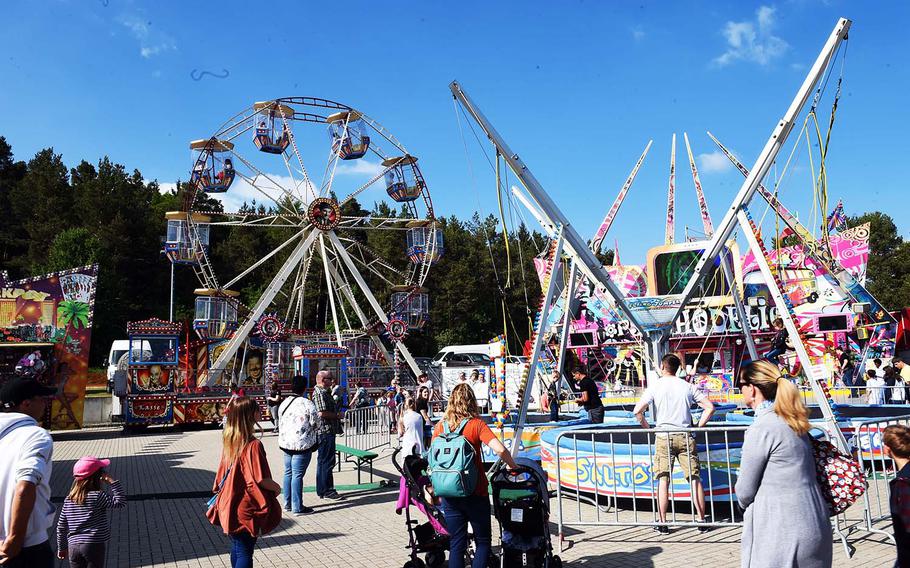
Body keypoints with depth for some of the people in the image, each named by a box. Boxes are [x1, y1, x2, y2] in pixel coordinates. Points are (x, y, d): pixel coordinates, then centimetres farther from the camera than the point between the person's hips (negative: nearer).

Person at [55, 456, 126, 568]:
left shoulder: (68, 500, 5)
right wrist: (112, 482, -13)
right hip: (94, 546, -5)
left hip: (73, 546, 5)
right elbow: (120, 502, -15)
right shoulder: (98, 496, -13)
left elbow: (61, 526, 10)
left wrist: (62, 548, 22)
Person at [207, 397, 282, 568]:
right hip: (247, 509, -7)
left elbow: (223, 473, 11)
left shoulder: (229, 441, 1)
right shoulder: (253, 445, -22)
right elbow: (261, 479, -21)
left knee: (237, 548, 20)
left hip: (230, 506, 7)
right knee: (245, 553, 2)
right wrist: (276, 487, -4)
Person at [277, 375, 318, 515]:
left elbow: (280, 421, 15)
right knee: (298, 475, -4)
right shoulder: (307, 404, -14)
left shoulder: (284, 403, 7)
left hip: (285, 443, 7)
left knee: (288, 472, 16)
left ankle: (288, 503, 24)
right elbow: (315, 423, -8)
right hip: (302, 444, -7)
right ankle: (297, 507, 0)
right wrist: (310, 429, 13)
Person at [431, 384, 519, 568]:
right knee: (483, 541, 13)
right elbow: (499, 449, -21)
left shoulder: (440, 426, 1)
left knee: (456, 544, 12)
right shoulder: (476, 424, -9)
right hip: (475, 493, -3)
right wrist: (514, 467, -5)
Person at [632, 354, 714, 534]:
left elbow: (637, 411, -9)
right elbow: (710, 407, 2)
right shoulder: (688, 386, 6)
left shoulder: (655, 386, -1)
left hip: (663, 437, -2)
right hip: (685, 437, 2)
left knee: (663, 480, 2)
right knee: (695, 479, 7)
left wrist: (647, 428, 4)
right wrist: (698, 427, 8)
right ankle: (702, 521, 11)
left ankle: (662, 523, 4)